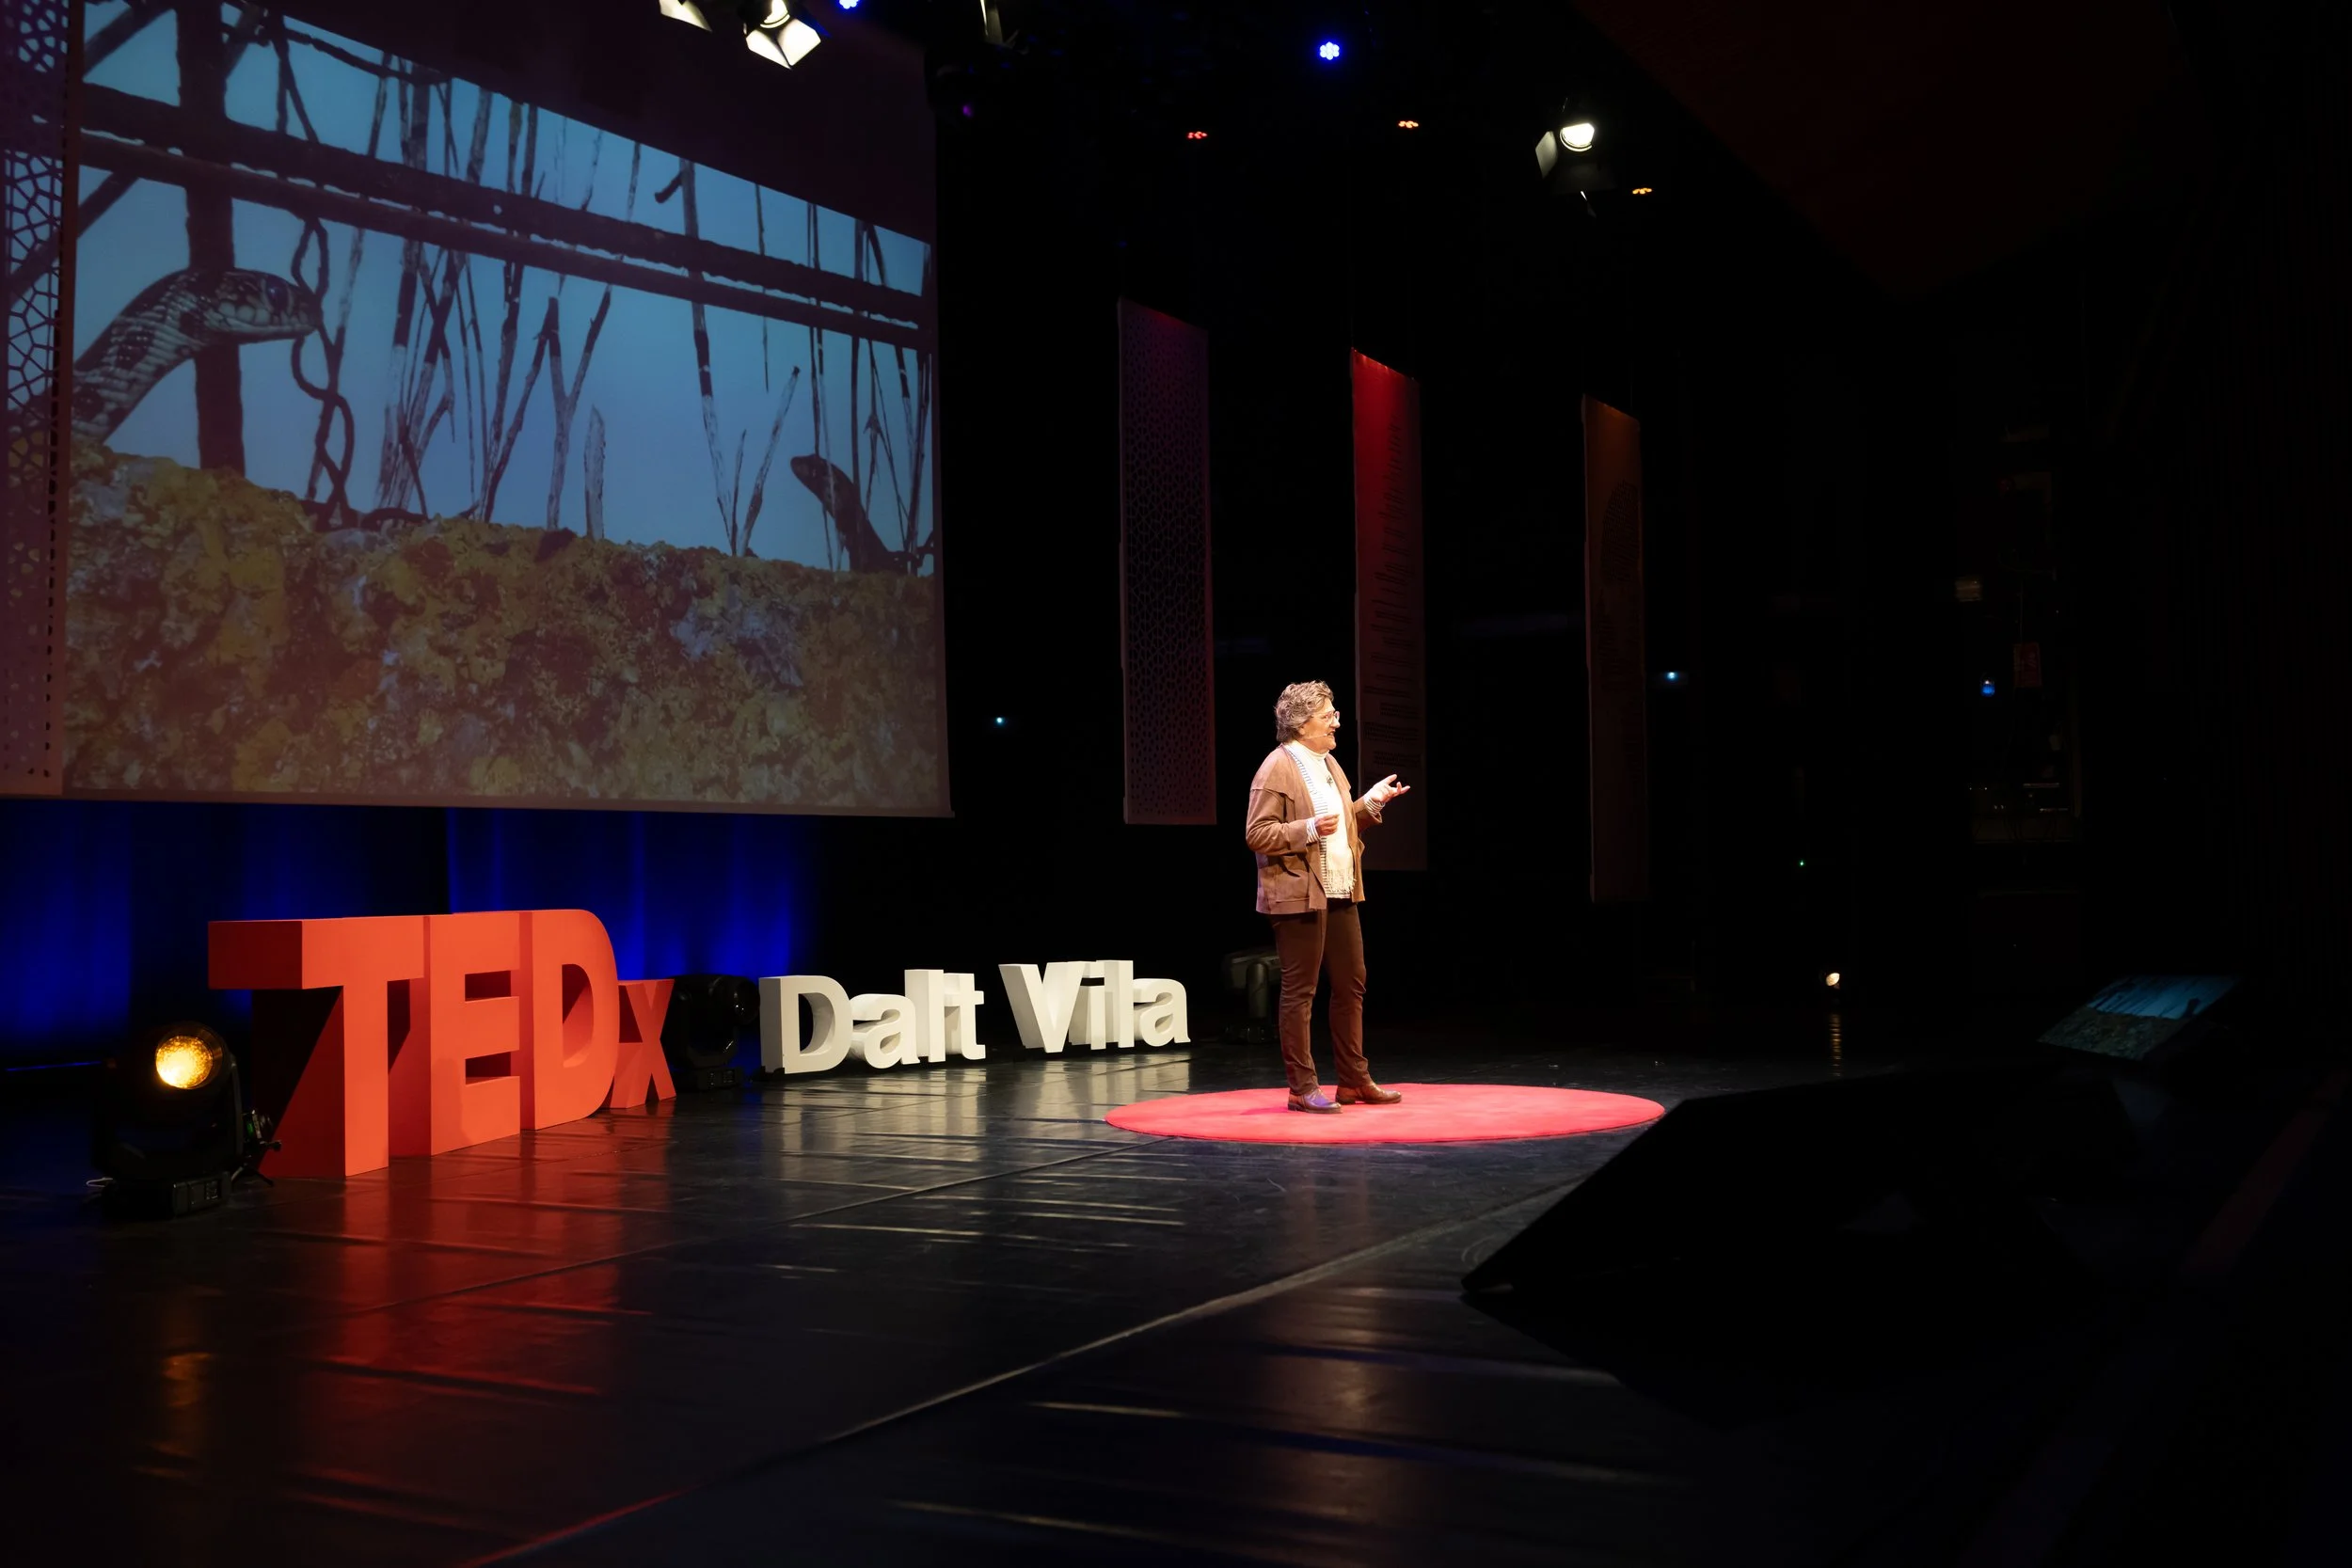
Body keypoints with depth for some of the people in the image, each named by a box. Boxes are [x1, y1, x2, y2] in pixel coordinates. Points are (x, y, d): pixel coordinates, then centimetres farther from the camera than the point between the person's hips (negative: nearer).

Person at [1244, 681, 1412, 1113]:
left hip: (1341, 897, 9)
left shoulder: (1329, 763, 15)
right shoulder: (1277, 769, -11)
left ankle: (1354, 1081, 21)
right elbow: (1256, 834, -16)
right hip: (1300, 898, -9)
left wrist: (1371, 802, 10)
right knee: (1299, 994, -2)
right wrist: (1309, 829, -25)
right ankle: (1302, 1088, 5)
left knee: (1351, 987, 12)